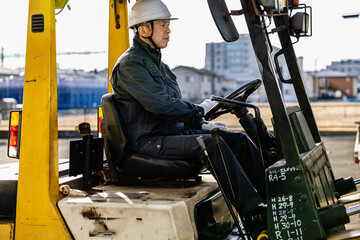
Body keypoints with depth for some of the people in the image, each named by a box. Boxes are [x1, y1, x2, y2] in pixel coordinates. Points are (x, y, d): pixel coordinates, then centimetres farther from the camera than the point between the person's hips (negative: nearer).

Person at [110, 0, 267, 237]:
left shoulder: (157, 63, 22)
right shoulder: (129, 64, -9)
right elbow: (159, 104, -20)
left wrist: (202, 125, 8)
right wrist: (199, 110, -10)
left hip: (175, 131, 9)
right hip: (151, 141, -9)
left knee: (238, 140, -4)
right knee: (211, 143, -31)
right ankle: (252, 210, -29)